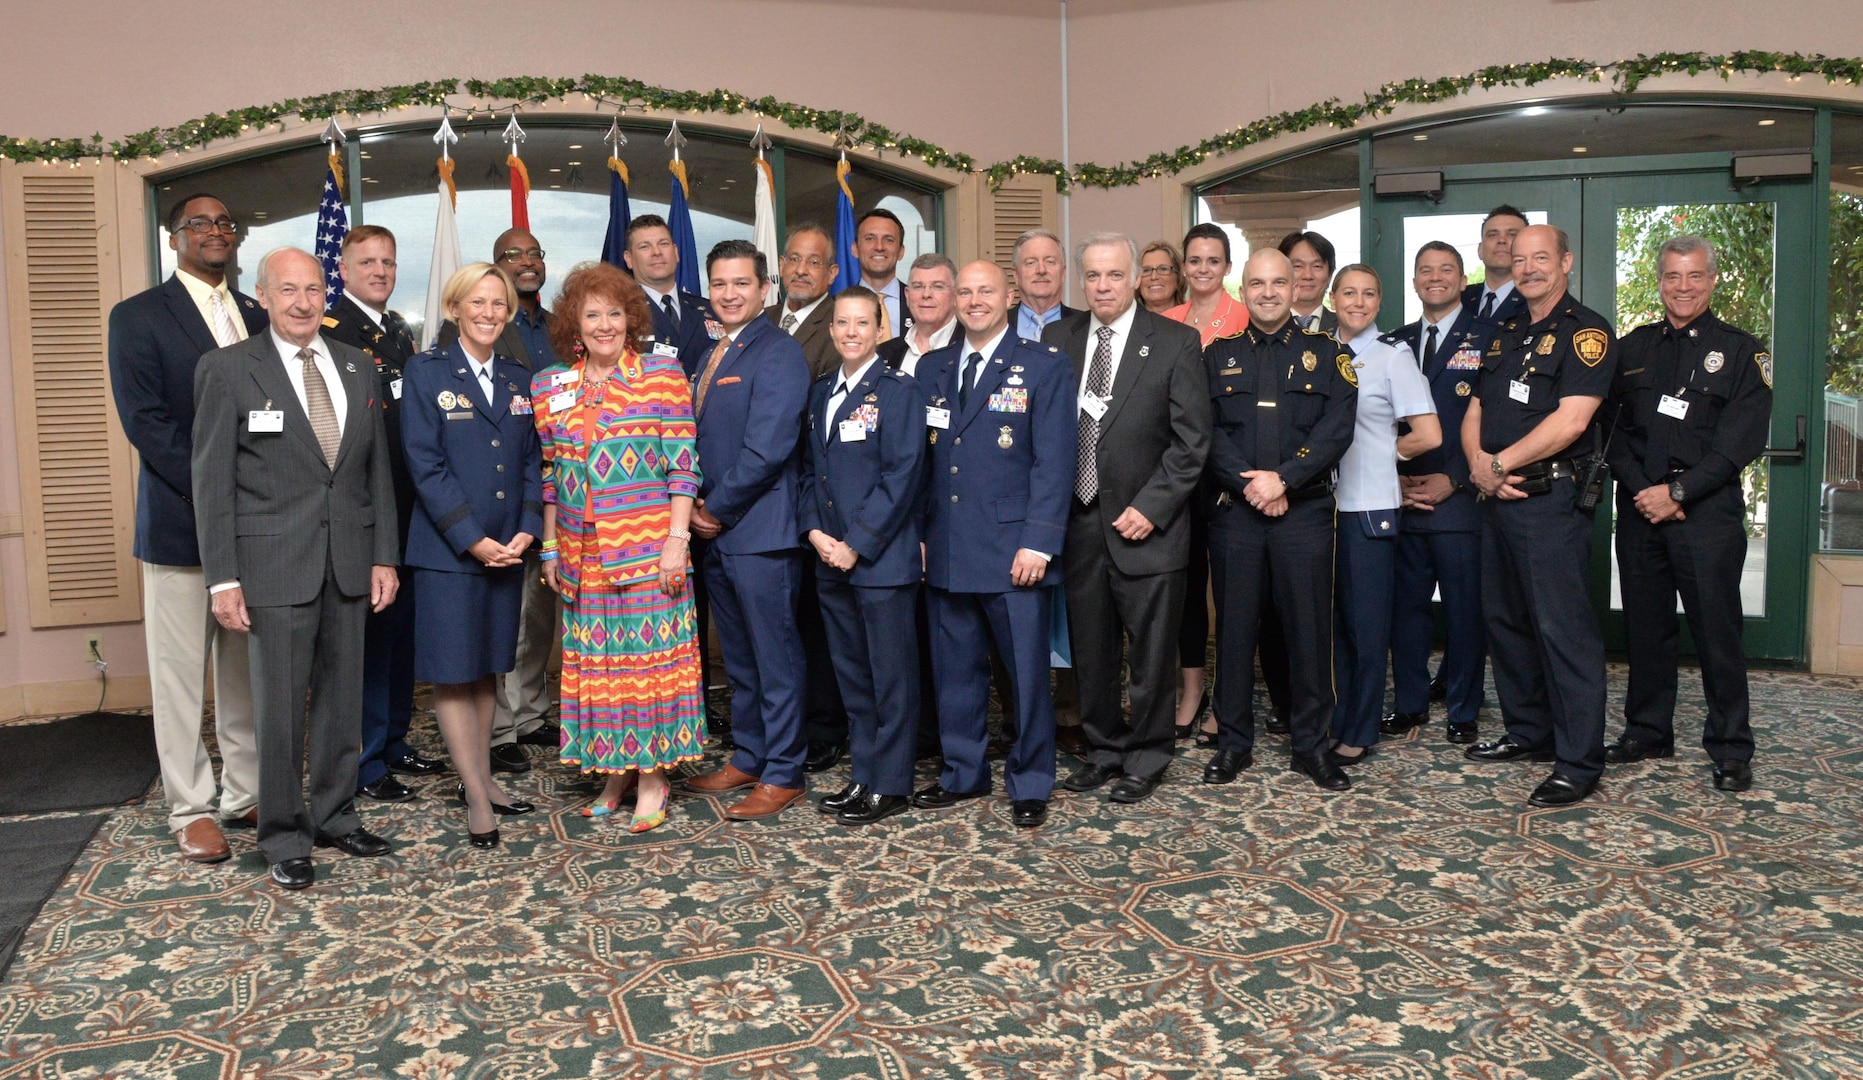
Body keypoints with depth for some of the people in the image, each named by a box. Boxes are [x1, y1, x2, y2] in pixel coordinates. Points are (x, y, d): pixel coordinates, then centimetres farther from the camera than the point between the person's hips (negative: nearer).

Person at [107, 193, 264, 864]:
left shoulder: (259, 318, 14)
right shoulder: (138, 317, -1)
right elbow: (145, 421, -10)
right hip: (180, 522, -4)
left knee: (246, 669, 11)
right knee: (179, 671, 3)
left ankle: (246, 793, 21)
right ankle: (191, 809, 13)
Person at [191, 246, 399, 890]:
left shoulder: (358, 369, 10)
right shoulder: (227, 370, -3)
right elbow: (212, 480, -4)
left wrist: (384, 557, 5)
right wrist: (223, 577, -9)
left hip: (349, 562, 4)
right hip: (275, 564, -4)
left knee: (342, 699, 12)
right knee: (280, 708, 2)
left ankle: (336, 817, 27)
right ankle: (285, 838, 17)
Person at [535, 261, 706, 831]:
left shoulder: (663, 374, -2)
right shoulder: (551, 386, 10)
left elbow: (682, 467, -6)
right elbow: (550, 475, 14)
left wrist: (677, 539, -12)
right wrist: (550, 547, 11)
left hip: (649, 548, -4)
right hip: (582, 556, 4)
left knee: (650, 656, 0)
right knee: (595, 661, 8)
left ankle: (652, 777, 11)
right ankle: (615, 770, 22)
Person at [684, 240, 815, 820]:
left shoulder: (778, 353, -11)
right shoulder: (713, 355, 17)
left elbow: (766, 449, -19)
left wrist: (716, 508, -12)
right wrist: (694, 506, 3)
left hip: (761, 529, -9)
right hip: (716, 530, 9)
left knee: (775, 655, 0)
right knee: (737, 655, 17)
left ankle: (784, 774, 10)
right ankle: (748, 759, 29)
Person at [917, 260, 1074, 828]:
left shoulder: (1045, 367, -1)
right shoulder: (932, 368, 13)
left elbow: (1054, 461, -7)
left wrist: (1039, 543, -14)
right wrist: (917, 534, 5)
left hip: (1014, 552, -4)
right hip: (946, 551, 4)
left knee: (1027, 672, 4)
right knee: (955, 670, 12)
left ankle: (1030, 784, 19)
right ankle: (962, 774, 28)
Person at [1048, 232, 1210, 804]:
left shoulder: (1176, 343, -3)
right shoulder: (1057, 340, 7)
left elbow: (1191, 440, -6)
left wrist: (1150, 508, -12)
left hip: (1146, 525, -3)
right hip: (1078, 522, 3)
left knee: (1151, 651, 6)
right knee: (1090, 651, 12)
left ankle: (1146, 757, 22)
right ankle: (1104, 750, 28)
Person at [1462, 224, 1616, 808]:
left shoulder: (1586, 331, -7)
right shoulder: (1504, 335, 17)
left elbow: (1569, 421, -18)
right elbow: (1474, 413, 14)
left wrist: (1499, 464, -11)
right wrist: (1479, 465, -5)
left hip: (1553, 500, -8)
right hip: (1500, 497, 8)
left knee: (1563, 628, -7)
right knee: (1504, 621, 15)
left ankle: (1580, 762, 1)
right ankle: (1527, 732, 29)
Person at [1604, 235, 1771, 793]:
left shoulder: (1741, 351, 2)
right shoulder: (1632, 348, 12)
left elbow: (1740, 440, -7)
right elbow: (1612, 428, 5)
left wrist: (1677, 491, -14)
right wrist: (1643, 491, -8)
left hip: (1708, 511, -3)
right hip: (1641, 509, 3)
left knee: (1717, 629, -1)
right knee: (1645, 625, 10)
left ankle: (1730, 748, 9)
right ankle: (1647, 731, 23)